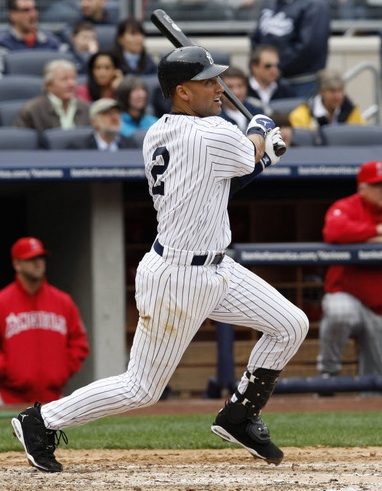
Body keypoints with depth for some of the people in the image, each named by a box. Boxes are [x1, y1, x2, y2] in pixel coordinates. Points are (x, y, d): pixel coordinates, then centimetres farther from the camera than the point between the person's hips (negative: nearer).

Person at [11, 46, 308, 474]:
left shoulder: (157, 135, 5)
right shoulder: (213, 136, -21)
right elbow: (250, 152, 1)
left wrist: (259, 158, 9)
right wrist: (260, 130, 22)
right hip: (177, 279, -10)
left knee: (291, 325, 9)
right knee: (142, 389, 2)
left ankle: (239, 418, 22)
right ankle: (40, 422, 15)